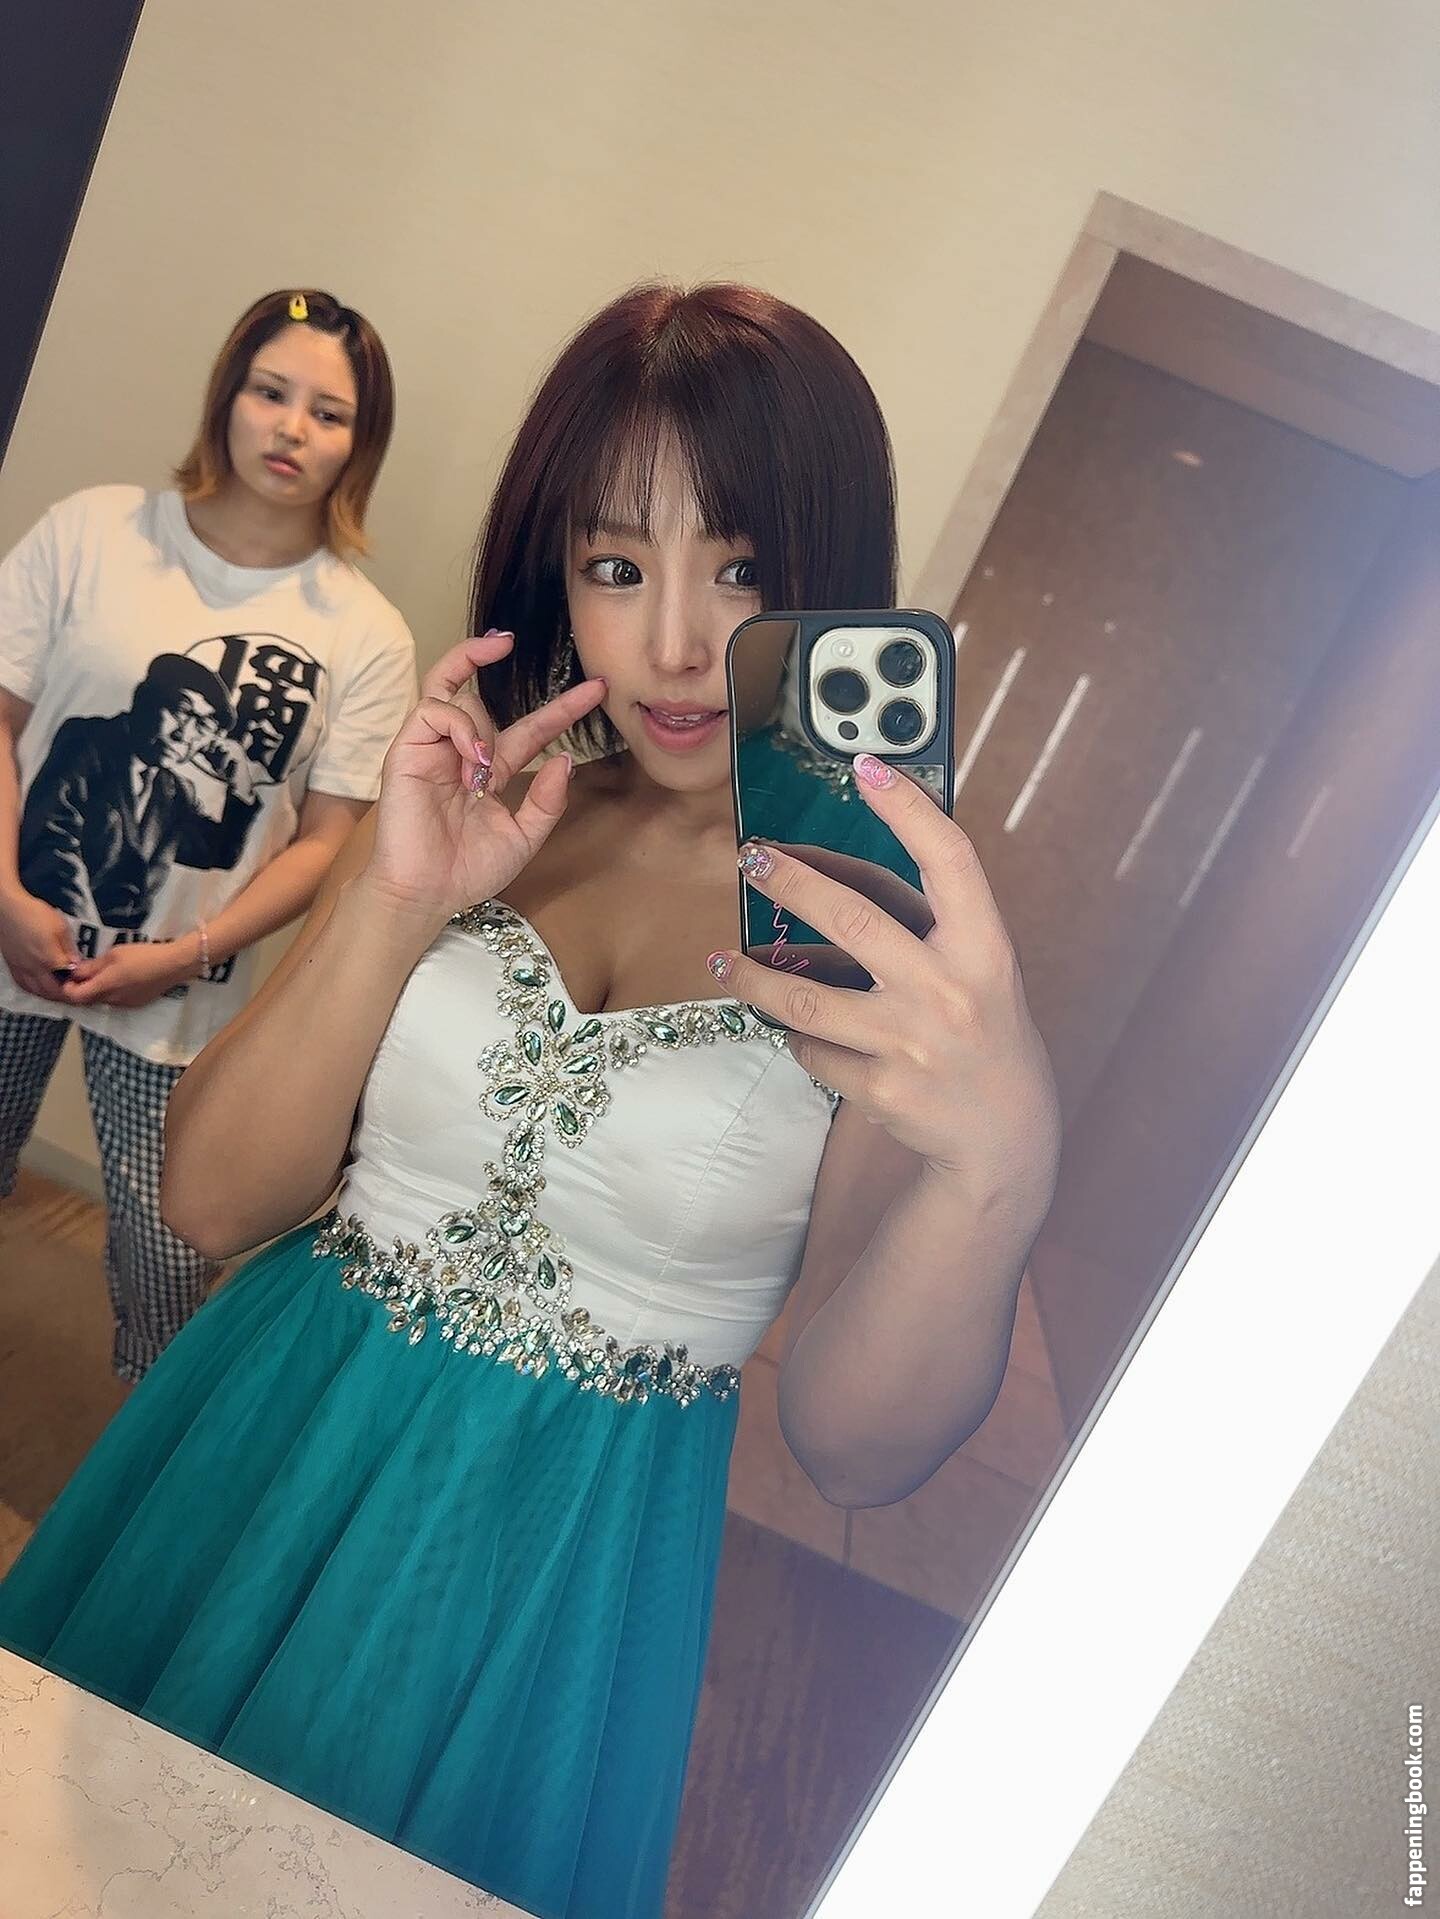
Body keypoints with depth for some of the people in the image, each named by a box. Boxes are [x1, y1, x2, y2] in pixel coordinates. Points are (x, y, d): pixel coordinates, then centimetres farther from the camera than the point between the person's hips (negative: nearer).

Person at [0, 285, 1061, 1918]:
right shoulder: (473, 805, -4)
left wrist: (996, 1167, -35)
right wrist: (395, 904, -21)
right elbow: (212, 1203, -8)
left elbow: (854, 1448, -16)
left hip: (561, 1558, -3)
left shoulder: (894, 919, -13)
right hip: (254, 1461, 4)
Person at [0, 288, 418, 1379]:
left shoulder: (367, 637, -6)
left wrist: (185, 953, -14)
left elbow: (326, 839, -6)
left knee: (166, 1247, 2)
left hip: (180, 996, -1)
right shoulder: (95, 531, -2)